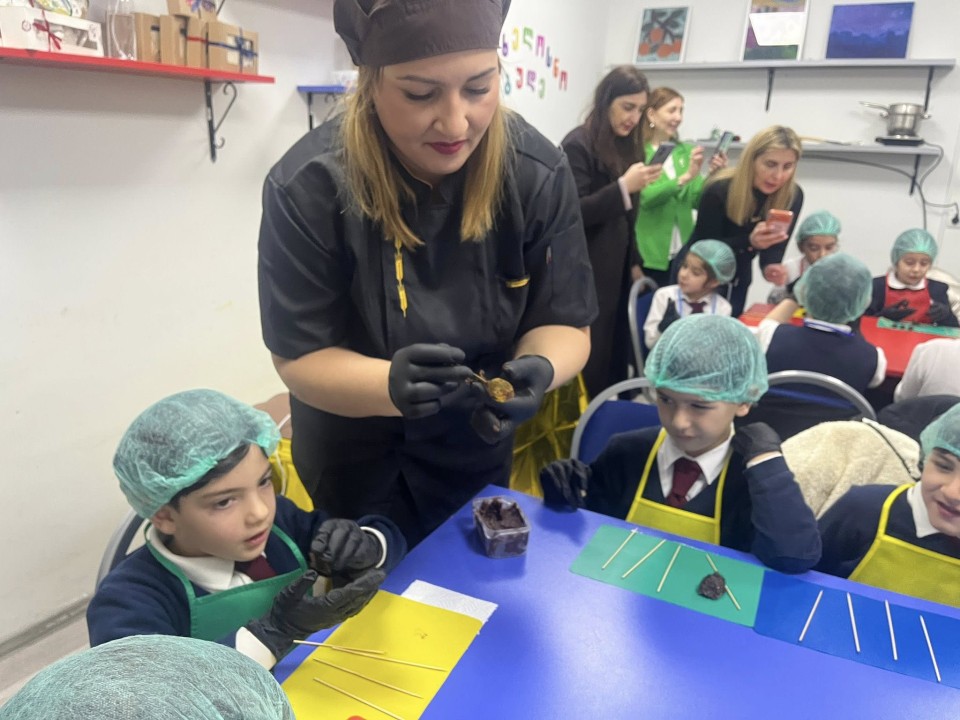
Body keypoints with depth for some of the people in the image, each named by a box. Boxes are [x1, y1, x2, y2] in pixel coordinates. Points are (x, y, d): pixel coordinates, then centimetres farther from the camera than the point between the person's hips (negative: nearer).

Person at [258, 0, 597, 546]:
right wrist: (392, 384, -42)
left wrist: (539, 368, -36)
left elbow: (563, 323, -13)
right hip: (355, 455, -1)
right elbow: (299, 357, -22)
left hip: (476, 448, 2)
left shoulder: (540, 173, -19)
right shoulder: (307, 188, -26)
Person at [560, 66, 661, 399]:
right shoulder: (579, 144, -8)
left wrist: (634, 261, 11)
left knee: (617, 358, 8)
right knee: (592, 362, -5)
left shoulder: (628, 145, 13)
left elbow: (626, 217, 15)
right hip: (586, 274, -7)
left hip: (618, 270, 7)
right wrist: (624, 187, -24)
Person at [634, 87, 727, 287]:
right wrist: (686, 177, -25)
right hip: (649, 254, -5)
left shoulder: (685, 151, 11)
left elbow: (695, 200, 8)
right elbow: (644, 198, -18)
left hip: (682, 253, 5)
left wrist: (712, 175, -8)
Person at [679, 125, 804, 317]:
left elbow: (775, 247, -9)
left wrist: (770, 267, -32)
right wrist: (749, 241, -38)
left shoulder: (793, 196, -14)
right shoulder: (719, 190, -26)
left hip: (738, 279, 4)